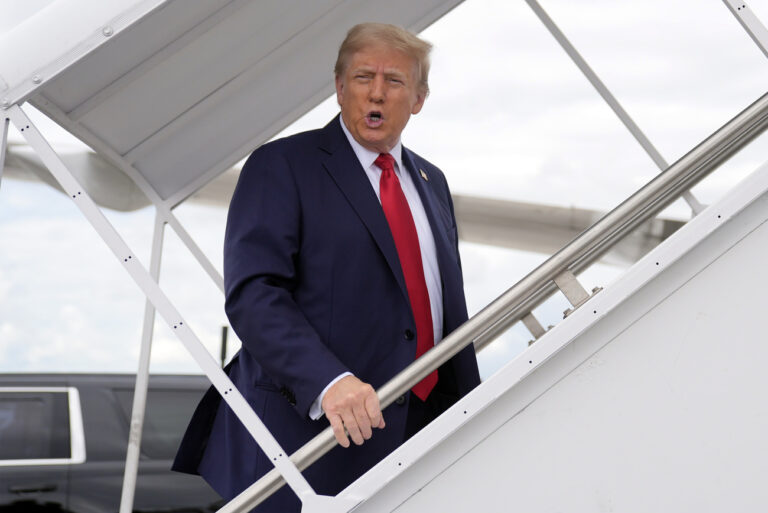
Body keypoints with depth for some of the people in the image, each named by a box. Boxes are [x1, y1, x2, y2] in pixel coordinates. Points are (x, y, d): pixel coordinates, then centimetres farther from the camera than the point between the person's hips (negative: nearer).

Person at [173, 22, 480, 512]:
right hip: (303, 428, -5)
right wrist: (328, 380, -29)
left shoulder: (432, 183, 19)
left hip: (416, 432, 6)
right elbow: (253, 293, -15)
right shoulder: (280, 167, -2)